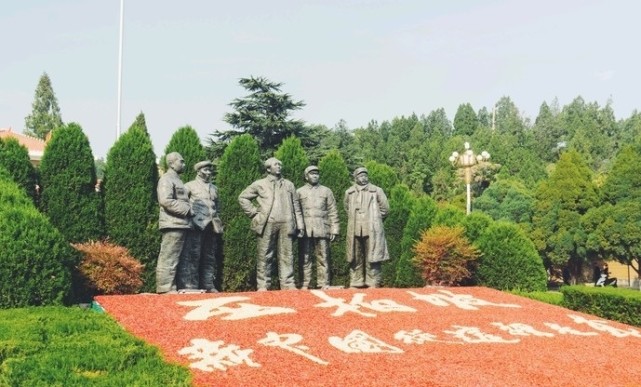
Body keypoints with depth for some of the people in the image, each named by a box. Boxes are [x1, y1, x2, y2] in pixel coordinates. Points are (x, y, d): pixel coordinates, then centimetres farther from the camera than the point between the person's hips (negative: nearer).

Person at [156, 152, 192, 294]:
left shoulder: (176, 180, 23)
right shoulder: (167, 179, -8)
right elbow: (166, 201, -21)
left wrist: (188, 210, 12)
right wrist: (187, 209, -16)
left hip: (181, 224, 10)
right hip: (173, 224, -10)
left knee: (175, 257, 11)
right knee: (169, 258, -9)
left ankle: (170, 287, 16)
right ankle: (165, 287, -8)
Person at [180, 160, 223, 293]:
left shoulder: (214, 188, 21)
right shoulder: (190, 186, 5)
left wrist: (218, 223, 17)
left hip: (212, 226, 6)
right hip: (197, 224, -6)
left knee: (210, 257, 6)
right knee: (193, 255, -10)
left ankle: (209, 285, 9)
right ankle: (190, 285, -10)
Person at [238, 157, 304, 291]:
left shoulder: (289, 184, 18)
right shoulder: (259, 184, 11)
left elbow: (296, 206, 15)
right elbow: (243, 197, 14)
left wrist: (300, 225, 7)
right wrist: (253, 212, 4)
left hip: (286, 224, 2)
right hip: (267, 224, -2)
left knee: (287, 255, -1)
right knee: (265, 256, -2)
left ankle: (288, 284, 1)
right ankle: (263, 285, 1)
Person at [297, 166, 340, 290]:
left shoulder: (326, 191, 13)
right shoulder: (299, 192, 12)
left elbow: (333, 212, 10)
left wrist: (334, 230, 2)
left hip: (322, 230, 0)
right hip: (305, 231, 0)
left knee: (323, 258, -1)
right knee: (305, 258, 0)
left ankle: (324, 283, 2)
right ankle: (305, 284, 4)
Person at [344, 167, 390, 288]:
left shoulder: (376, 191, 5)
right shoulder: (349, 192, 11)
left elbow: (385, 208, 7)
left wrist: (375, 219, 8)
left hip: (372, 230, -2)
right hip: (355, 231, 2)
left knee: (373, 257, -5)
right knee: (355, 258, 5)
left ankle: (373, 283, -2)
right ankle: (356, 283, 12)